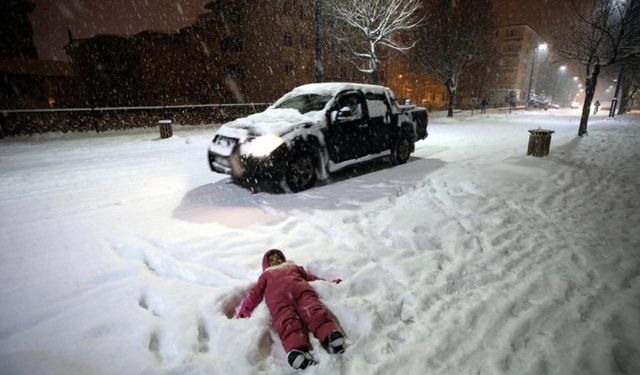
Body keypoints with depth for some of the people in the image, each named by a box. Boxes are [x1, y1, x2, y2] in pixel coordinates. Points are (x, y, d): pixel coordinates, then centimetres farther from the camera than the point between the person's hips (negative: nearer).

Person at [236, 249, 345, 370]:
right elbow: (255, 291, 30)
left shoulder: (293, 267, 45)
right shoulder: (266, 275, 43)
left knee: (312, 309, -33)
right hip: (277, 294, 0)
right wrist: (245, 309, 14)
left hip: (299, 287, 1)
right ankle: (297, 349, -58)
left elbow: (309, 277, 37)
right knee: (287, 320, -33)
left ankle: (330, 335, -57)